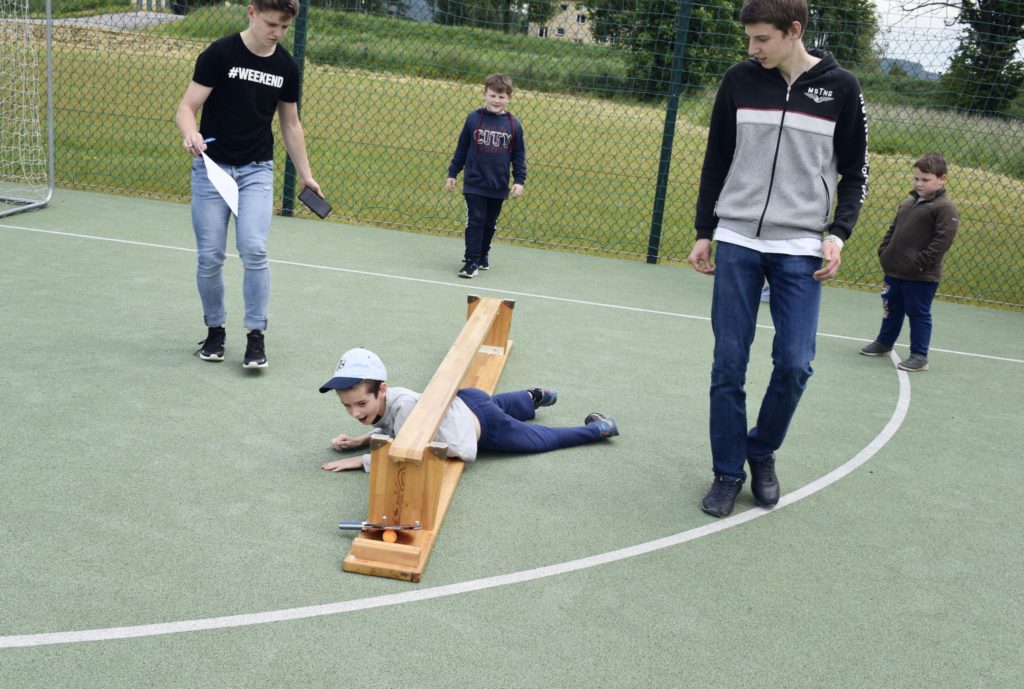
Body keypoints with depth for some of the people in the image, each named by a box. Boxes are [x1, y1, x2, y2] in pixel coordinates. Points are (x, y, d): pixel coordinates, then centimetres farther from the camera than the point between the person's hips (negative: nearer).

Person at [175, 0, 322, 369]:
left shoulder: (286, 67, 4)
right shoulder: (219, 54, -8)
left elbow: (290, 124, 15)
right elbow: (186, 108, -9)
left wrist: (305, 173, 14)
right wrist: (190, 133, -31)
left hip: (257, 170, 2)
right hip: (211, 167, -2)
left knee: (254, 250, -15)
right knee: (210, 256, -1)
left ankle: (256, 335, -2)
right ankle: (215, 329, 20)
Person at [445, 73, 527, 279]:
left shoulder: (513, 124, -1)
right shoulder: (474, 118, -3)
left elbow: (519, 155, 5)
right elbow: (462, 148, 4)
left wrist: (519, 180, -3)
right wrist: (452, 173, 5)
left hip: (498, 186, 2)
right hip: (474, 183, -2)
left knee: (490, 223, 13)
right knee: (475, 221, -5)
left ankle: (483, 255, 31)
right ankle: (471, 261, 1)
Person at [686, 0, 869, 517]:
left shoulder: (840, 88, 0)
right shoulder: (739, 80, 3)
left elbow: (854, 173, 6)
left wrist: (837, 234, -7)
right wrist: (704, 232, 9)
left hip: (801, 249, -1)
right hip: (736, 243, 1)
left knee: (794, 364, -6)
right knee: (728, 363, 0)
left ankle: (762, 451, 19)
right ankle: (728, 472, 13)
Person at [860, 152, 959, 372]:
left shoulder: (945, 208, -12)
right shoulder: (908, 202, 11)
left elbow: (943, 240, -19)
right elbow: (893, 229, 20)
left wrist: (921, 262, -22)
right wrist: (884, 251, 9)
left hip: (921, 276, -7)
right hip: (894, 270, 7)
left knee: (918, 314, 1)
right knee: (892, 309, 21)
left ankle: (919, 356, 9)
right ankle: (884, 343, 38)